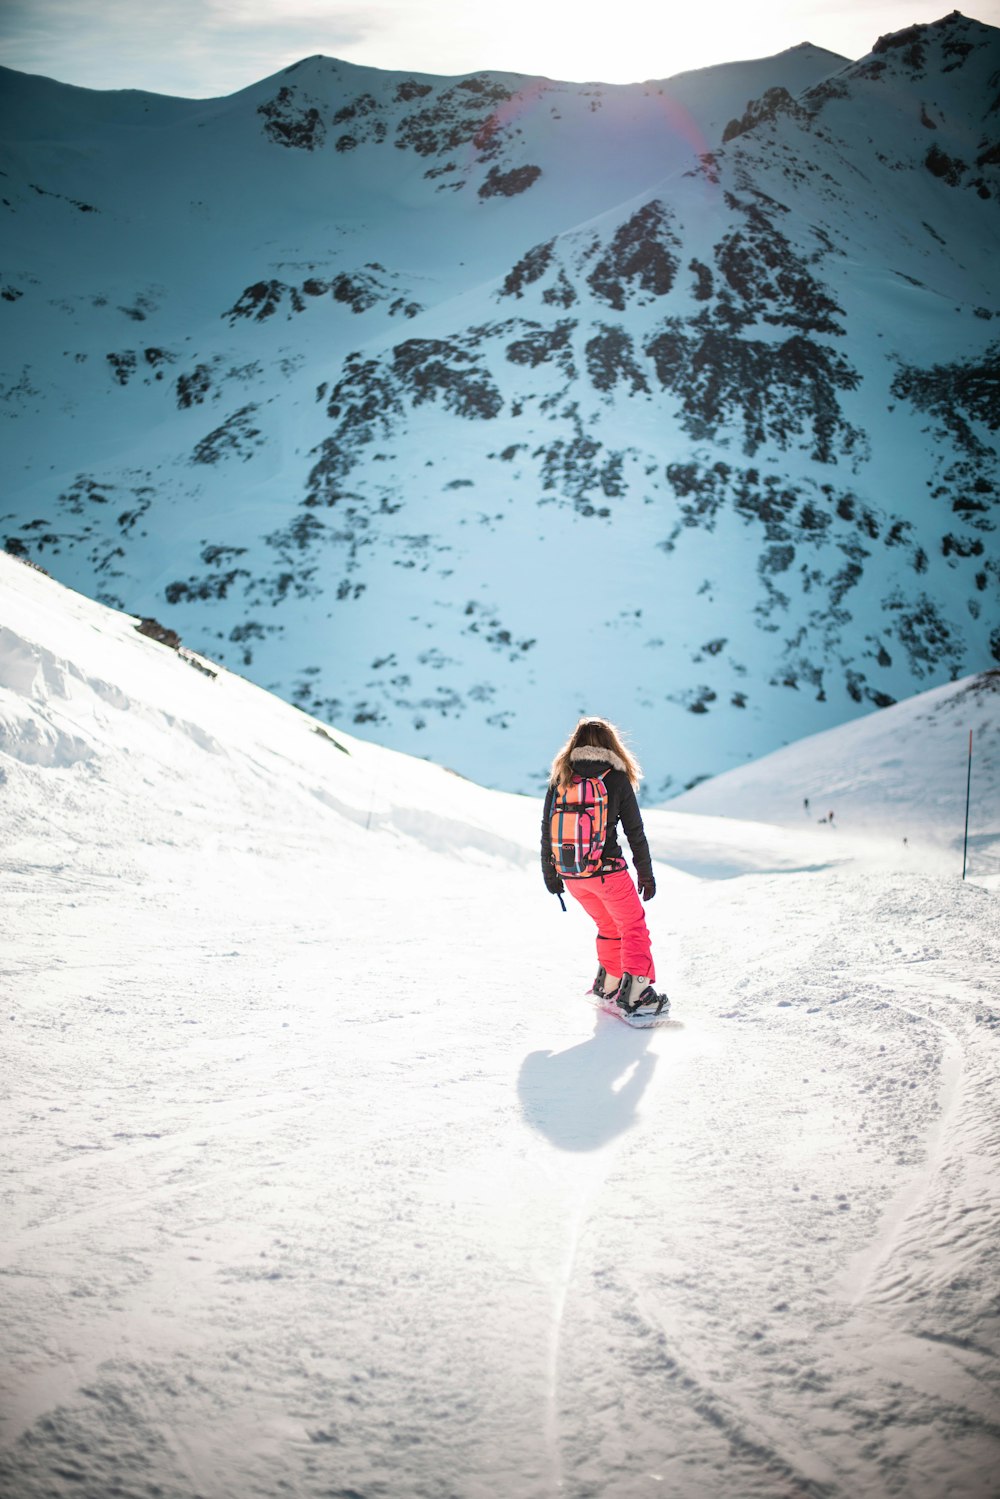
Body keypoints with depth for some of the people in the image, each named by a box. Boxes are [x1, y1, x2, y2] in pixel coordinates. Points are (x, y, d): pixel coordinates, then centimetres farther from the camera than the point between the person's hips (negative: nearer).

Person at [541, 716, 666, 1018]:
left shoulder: (560, 779, 1)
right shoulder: (617, 778, -7)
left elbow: (547, 830, 4)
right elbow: (635, 832, -3)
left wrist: (549, 874, 15)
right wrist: (646, 874, 7)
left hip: (570, 875, 4)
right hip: (607, 871, -4)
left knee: (609, 925, 24)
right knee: (633, 927, 10)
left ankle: (608, 984, 32)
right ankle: (634, 991, -1)